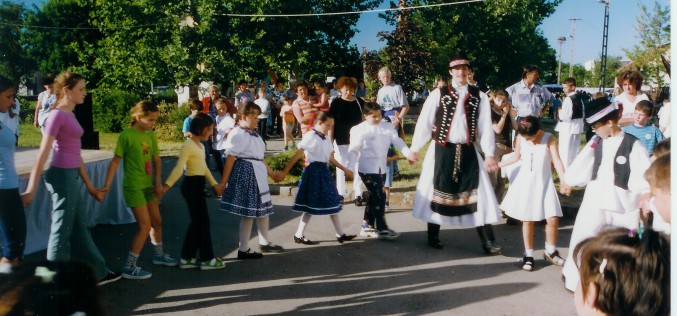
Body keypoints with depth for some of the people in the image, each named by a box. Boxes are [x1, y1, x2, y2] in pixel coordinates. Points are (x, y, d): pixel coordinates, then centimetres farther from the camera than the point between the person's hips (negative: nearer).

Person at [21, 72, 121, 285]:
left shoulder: (70, 115, 14)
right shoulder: (58, 115, -13)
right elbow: (42, 154, -16)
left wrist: (89, 185, 21)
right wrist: (31, 189, -18)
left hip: (70, 176, 9)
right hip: (62, 176, -9)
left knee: (79, 228, 16)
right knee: (62, 231, 0)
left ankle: (98, 273, 26)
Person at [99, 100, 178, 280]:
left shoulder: (151, 136, 5)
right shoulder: (126, 136, -13)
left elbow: (156, 160, 7)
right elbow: (116, 160, -11)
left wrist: (158, 181, -4)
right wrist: (107, 185, -14)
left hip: (148, 185, 7)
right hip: (134, 186, -7)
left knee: (157, 221, 18)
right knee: (145, 226, -9)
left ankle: (158, 255, 39)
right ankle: (129, 268, 0)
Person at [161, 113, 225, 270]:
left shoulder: (201, 146, 14)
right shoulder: (188, 146, -15)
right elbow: (178, 168, -22)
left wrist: (214, 184, 22)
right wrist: (167, 185, -29)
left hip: (198, 185, 10)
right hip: (192, 185, -10)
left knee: (197, 222, 12)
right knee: (203, 222, -3)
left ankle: (187, 258, 20)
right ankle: (207, 259, 7)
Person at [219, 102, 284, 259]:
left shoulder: (253, 134, 15)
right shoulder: (237, 134, -13)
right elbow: (230, 159, -18)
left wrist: (272, 173, 25)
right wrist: (223, 182, -20)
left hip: (257, 173, 10)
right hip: (245, 173, -10)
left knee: (263, 208, 18)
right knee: (248, 211, -3)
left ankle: (265, 242, 34)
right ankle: (243, 250, 8)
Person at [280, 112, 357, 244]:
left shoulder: (326, 138, 11)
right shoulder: (310, 136, -13)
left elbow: (330, 158, 18)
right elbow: (298, 154, -18)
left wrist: (345, 169, 22)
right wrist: (285, 171, -20)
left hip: (324, 171, 8)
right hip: (313, 171, -8)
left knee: (333, 203, 11)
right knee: (311, 205, -2)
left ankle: (340, 234, 19)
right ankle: (298, 235, 9)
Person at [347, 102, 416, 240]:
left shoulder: (388, 127, 4)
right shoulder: (359, 130, -9)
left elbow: (397, 141, -6)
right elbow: (353, 150, -9)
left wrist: (408, 153, -23)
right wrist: (349, 168, -17)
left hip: (379, 168, 6)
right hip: (367, 168, -6)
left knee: (374, 197, 15)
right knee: (379, 197, -10)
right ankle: (382, 229, -2)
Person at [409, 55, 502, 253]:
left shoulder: (479, 96, 3)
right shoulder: (438, 94, -2)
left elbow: (485, 126, 2)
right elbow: (424, 123, -2)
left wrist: (489, 154, -4)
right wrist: (414, 149, -5)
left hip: (468, 151, 1)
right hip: (442, 151, -1)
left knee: (477, 194, 1)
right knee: (437, 192, 8)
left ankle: (488, 241, 6)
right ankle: (433, 236, 24)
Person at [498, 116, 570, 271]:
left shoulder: (549, 139, -11)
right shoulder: (520, 138, -4)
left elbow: (557, 160, -16)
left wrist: (563, 180, -28)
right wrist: (498, 164, 9)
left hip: (544, 183, -1)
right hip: (525, 182, 1)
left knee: (552, 218, -5)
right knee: (527, 220, 5)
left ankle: (550, 251, 18)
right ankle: (528, 255, 16)